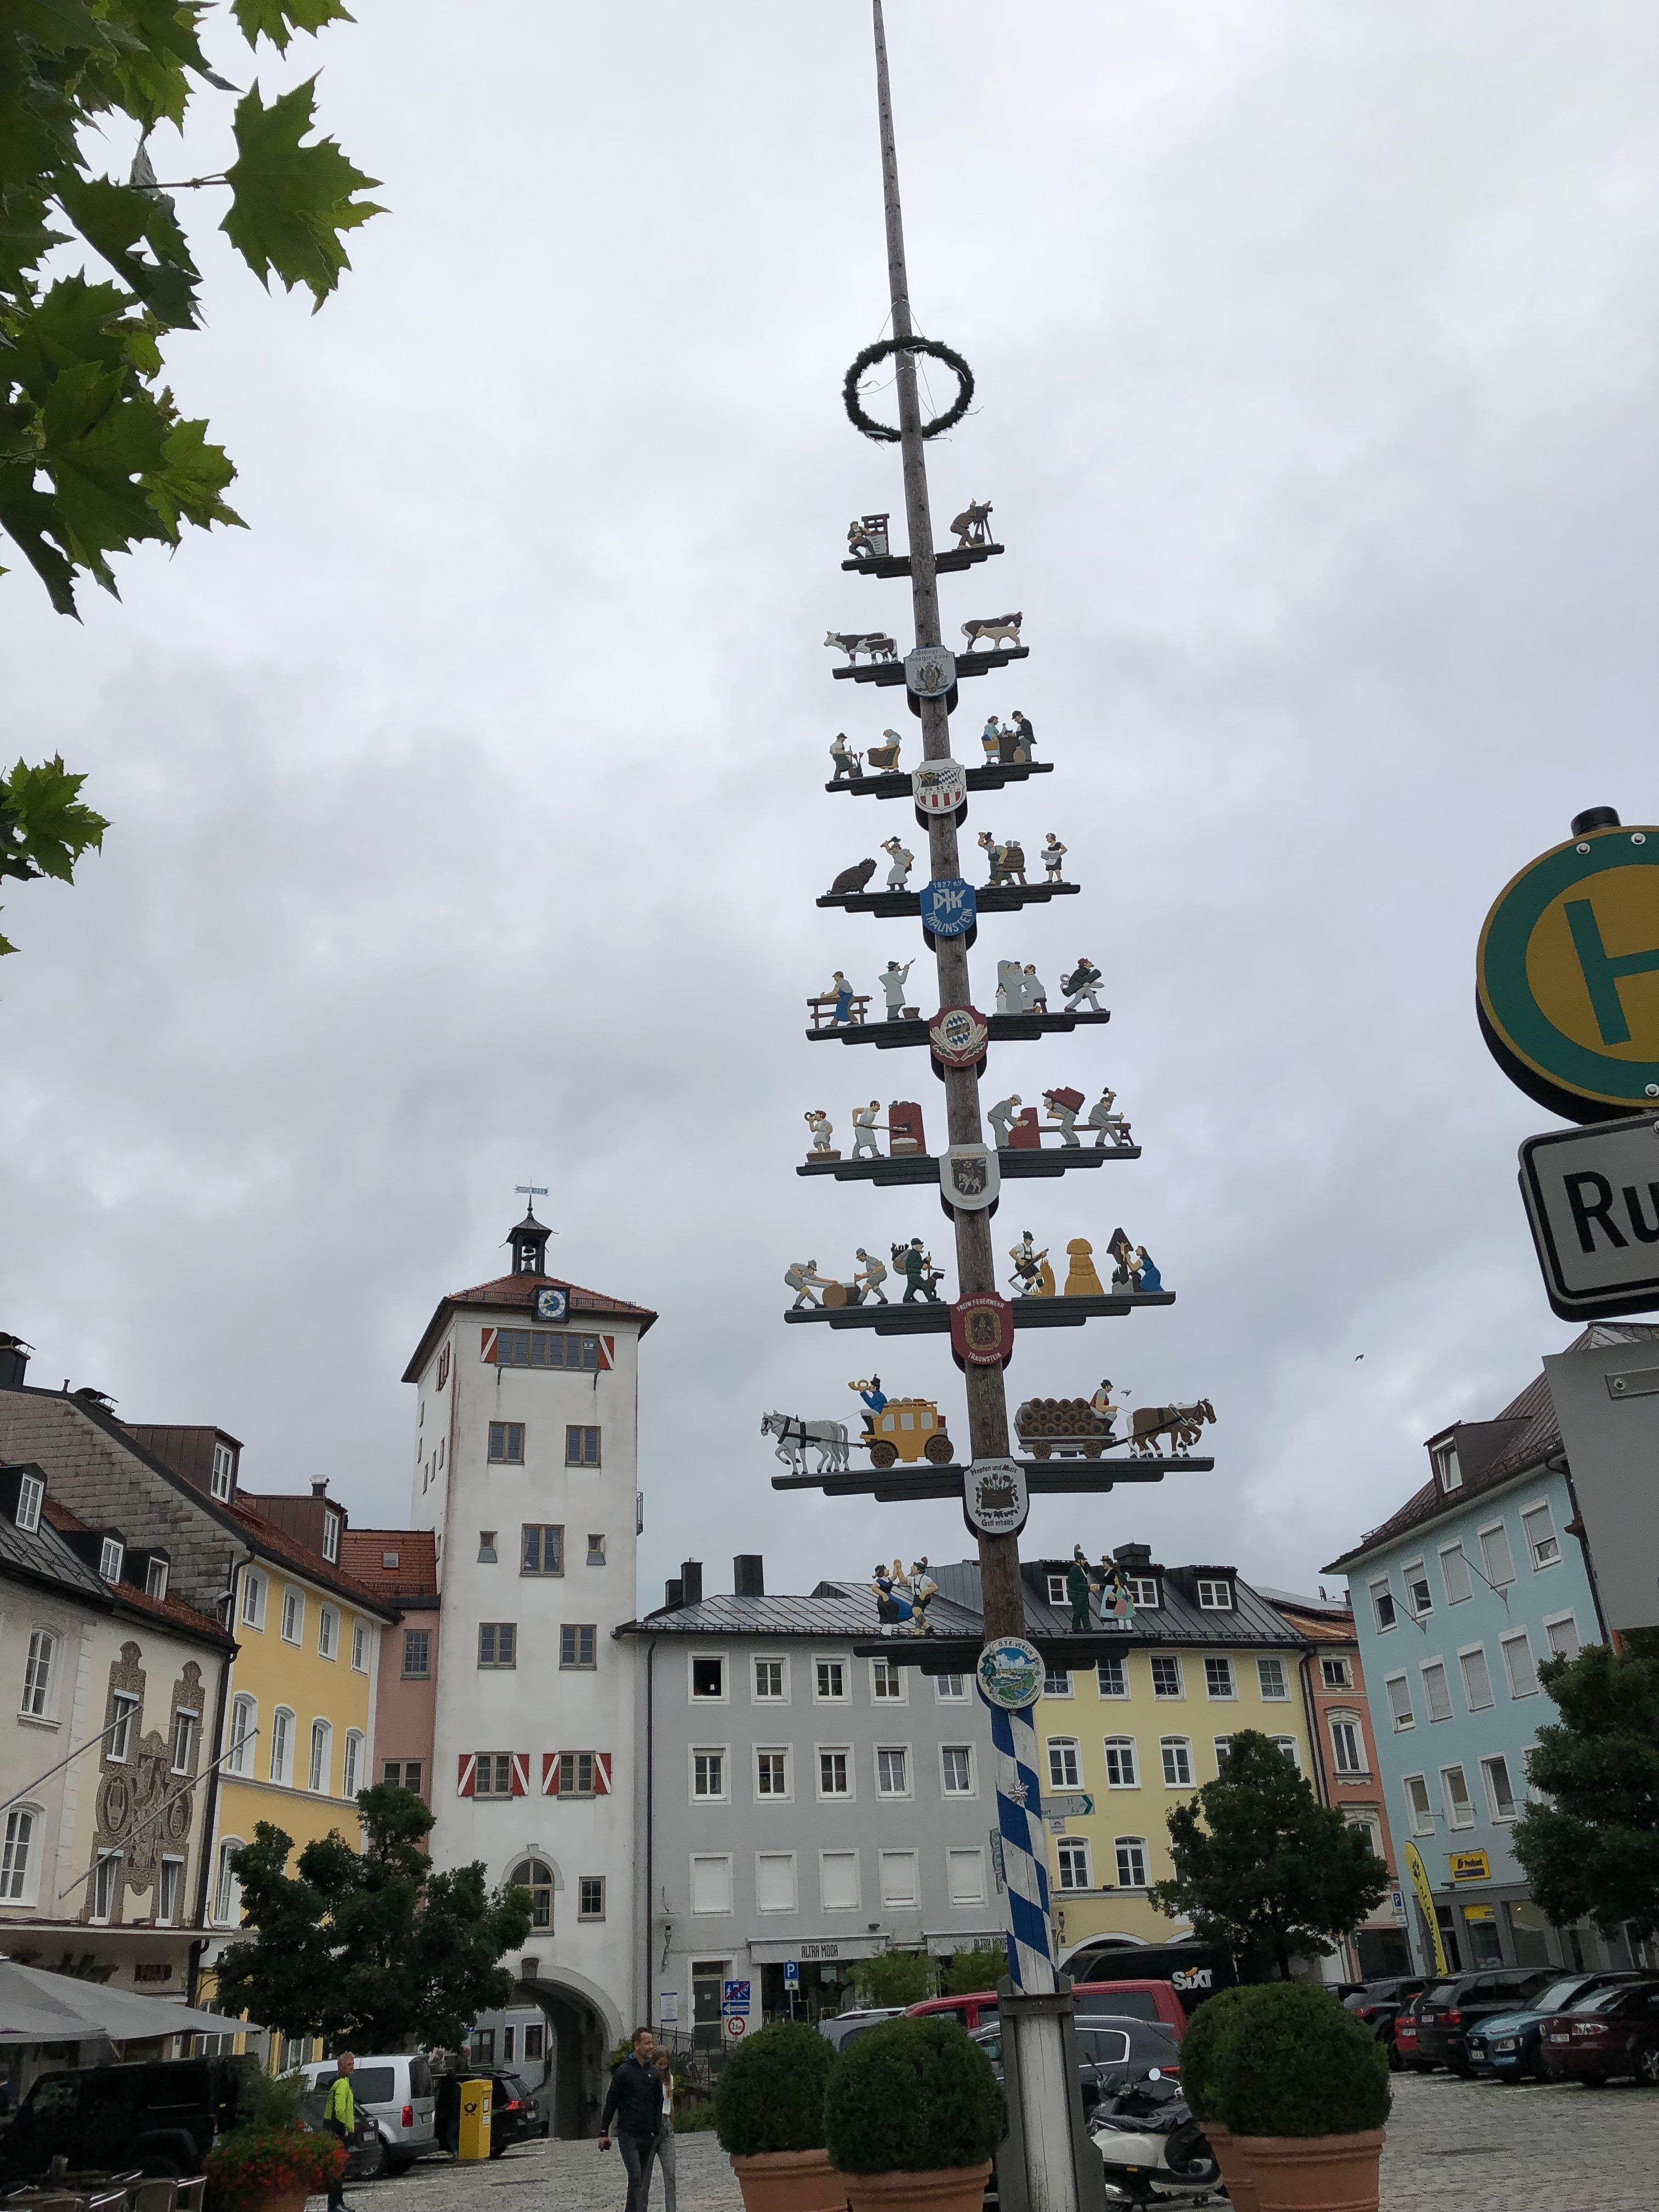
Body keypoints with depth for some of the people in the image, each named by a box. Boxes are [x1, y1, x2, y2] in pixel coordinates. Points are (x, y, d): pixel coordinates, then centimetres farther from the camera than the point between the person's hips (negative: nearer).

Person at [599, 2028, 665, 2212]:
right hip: (628, 2134, -5)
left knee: (644, 2181, 7)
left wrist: (657, 2130, 4)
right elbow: (610, 2103, -1)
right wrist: (604, 2132, -3)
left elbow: (659, 2105, 13)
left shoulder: (654, 2073, 10)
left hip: (648, 2135, 5)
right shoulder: (624, 2071, -4)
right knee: (636, 2178, -15)